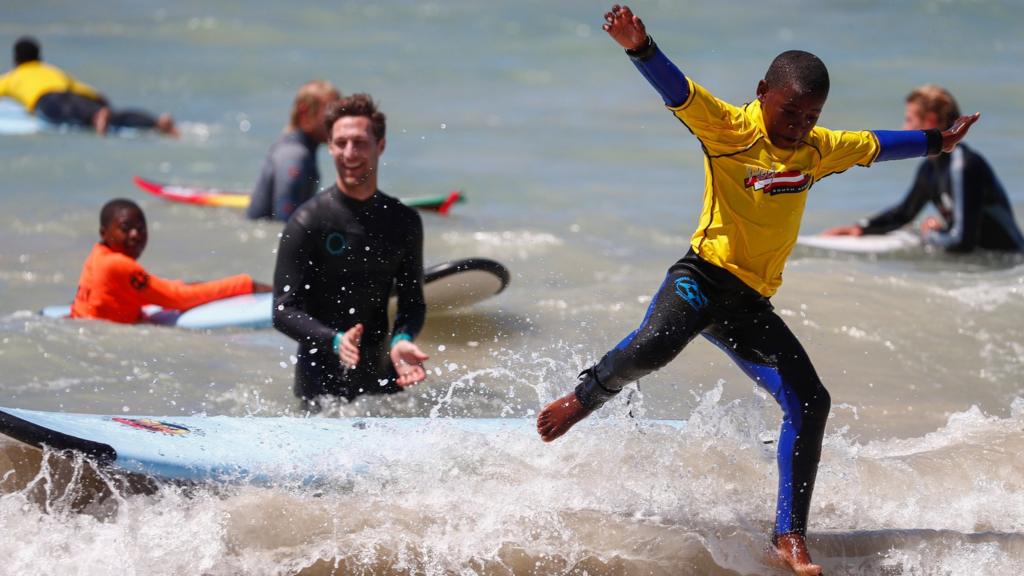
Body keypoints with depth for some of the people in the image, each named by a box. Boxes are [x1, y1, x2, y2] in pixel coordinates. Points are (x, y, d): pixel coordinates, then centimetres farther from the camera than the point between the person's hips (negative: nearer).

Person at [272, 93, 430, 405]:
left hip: (382, 378, 4)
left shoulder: (404, 221, 6)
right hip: (321, 381, -4)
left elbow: (412, 301, 10)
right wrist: (334, 341, -27)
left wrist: (402, 339, -12)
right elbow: (284, 311, -10)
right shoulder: (308, 221, -8)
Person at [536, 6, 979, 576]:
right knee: (654, 345, -35)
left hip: (752, 305, 6)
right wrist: (641, 48, -44)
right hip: (704, 275, -6)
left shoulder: (819, 148, 11)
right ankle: (585, 398, -3)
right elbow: (678, 90, -25)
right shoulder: (730, 129, -9)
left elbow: (876, 144, 29)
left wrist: (937, 142, 42)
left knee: (810, 402, -2)